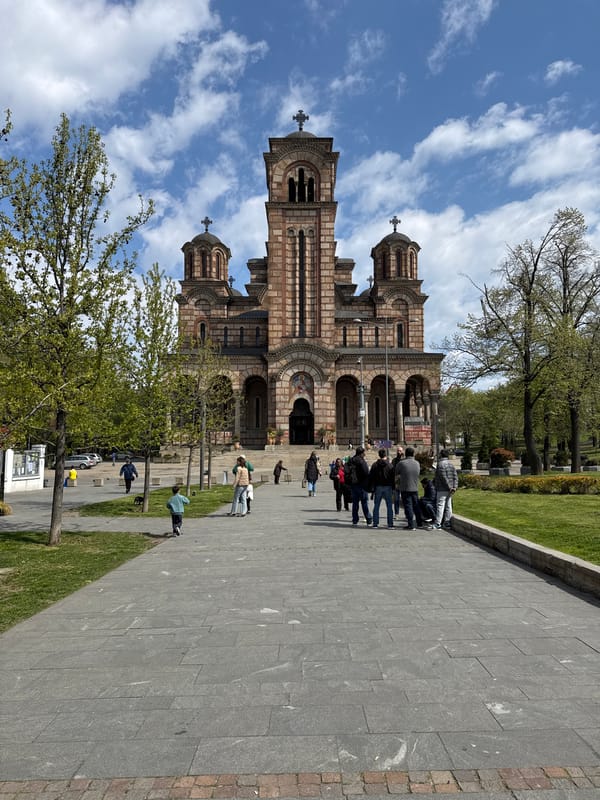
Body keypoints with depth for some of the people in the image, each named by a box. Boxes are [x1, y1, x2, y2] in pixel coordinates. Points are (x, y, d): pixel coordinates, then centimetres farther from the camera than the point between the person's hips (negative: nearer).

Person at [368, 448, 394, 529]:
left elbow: (371, 477, -1)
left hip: (378, 487, 1)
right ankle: (390, 523, 3)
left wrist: (371, 488, 4)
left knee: (376, 506, 8)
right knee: (389, 506, 5)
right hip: (387, 487, -1)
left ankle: (375, 523, 7)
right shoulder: (390, 465, -5)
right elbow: (393, 477, -3)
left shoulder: (375, 465, -1)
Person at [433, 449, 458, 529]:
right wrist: (454, 487, 0)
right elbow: (455, 476, 6)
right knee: (448, 505, 11)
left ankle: (437, 524, -9)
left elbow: (444, 477, -19)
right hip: (449, 489, 8)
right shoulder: (451, 464, 13)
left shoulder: (440, 464, -12)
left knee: (440, 505, -8)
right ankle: (447, 523, 15)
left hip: (442, 489, -8)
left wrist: (449, 487, -14)